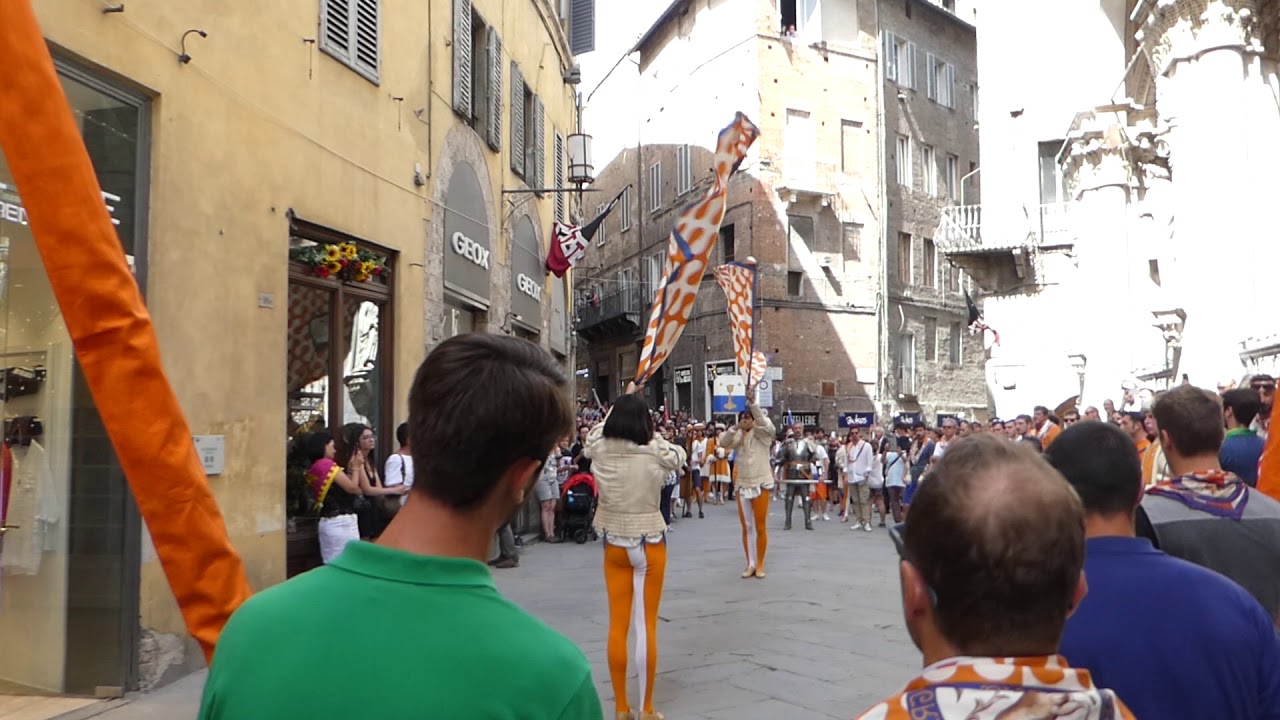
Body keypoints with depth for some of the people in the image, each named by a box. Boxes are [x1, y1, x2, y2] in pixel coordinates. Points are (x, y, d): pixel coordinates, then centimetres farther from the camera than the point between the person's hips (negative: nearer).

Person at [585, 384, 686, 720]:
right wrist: (652, 435, 13)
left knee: (617, 625, 10)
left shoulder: (599, 451, -8)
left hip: (614, 545, 3)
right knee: (646, 626, 5)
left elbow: (597, 431, 15)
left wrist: (624, 399, 25)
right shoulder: (655, 454, -16)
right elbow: (680, 455, 6)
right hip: (648, 545, -3)